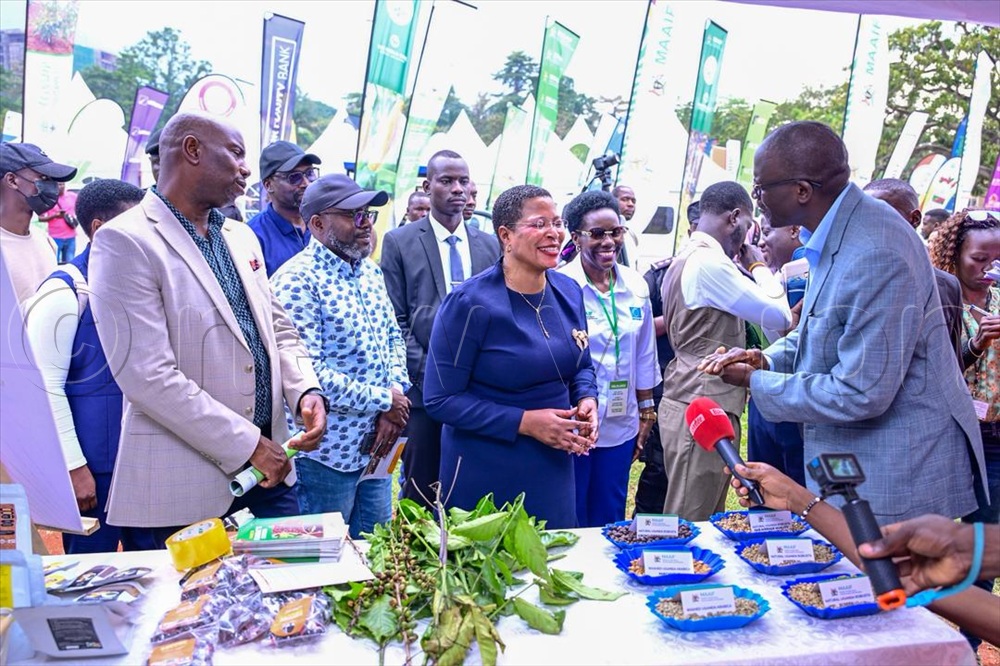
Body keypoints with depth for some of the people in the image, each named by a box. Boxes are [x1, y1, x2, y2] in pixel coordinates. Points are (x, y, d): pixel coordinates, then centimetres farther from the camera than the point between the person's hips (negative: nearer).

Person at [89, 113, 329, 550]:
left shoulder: (241, 236, 12)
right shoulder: (126, 241, -12)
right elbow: (147, 376, -19)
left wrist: (306, 391, -1)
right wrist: (248, 444, -16)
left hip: (268, 470, 7)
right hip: (182, 485, -7)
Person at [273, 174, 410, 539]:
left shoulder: (371, 272, 10)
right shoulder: (298, 280, -17)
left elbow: (394, 338, 15)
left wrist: (397, 393, -4)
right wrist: (383, 401, -16)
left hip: (375, 447, 8)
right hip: (326, 453, -7)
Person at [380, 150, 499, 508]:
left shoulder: (490, 245, 10)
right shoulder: (399, 242, 2)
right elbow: (396, 320, -3)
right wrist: (427, 373, -11)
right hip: (424, 385, -2)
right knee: (420, 491, 6)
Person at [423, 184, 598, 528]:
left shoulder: (569, 292, 1)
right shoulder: (470, 303, -17)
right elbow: (440, 400, -17)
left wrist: (586, 401, -7)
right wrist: (524, 422, -22)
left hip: (554, 468, 6)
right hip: (485, 475, -5)